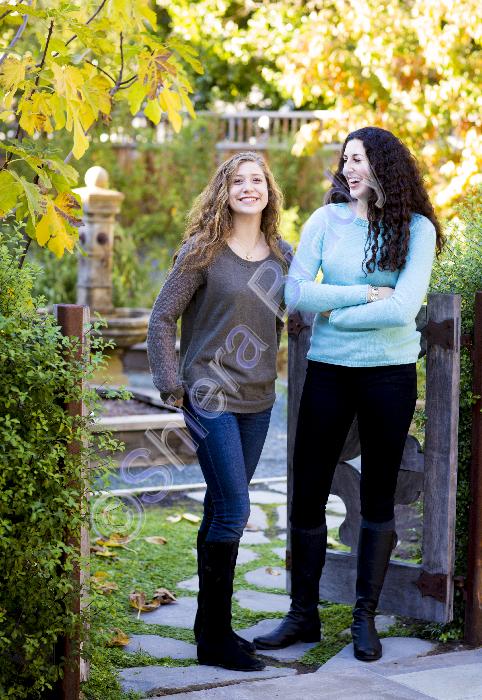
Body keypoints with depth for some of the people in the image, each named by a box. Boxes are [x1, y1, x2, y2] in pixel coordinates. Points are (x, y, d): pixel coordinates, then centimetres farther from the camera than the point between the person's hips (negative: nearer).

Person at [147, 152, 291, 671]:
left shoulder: (281, 255, 8)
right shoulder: (203, 252, -7)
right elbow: (162, 318, -3)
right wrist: (171, 384, -8)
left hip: (258, 400, 5)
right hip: (210, 397, -5)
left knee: (221, 510, 12)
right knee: (232, 511, -10)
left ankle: (210, 623, 23)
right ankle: (215, 639, 0)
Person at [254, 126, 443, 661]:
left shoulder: (416, 229, -3)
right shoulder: (326, 220, 2)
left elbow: (403, 307, -15)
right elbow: (295, 293, -7)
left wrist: (332, 312, -9)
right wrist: (367, 294, -11)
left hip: (389, 373, -1)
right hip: (328, 372, 2)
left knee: (378, 497, 8)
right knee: (307, 495, 4)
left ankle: (365, 618, 21)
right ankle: (303, 616, 17)